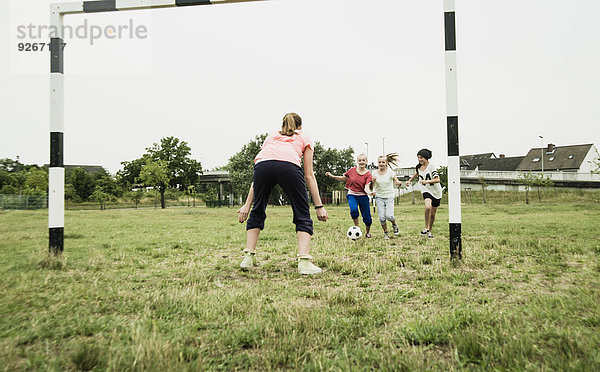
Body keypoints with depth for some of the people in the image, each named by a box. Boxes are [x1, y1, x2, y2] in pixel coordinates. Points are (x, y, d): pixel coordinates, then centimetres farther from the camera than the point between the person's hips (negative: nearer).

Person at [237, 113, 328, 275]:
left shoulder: (271, 137, 39)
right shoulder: (304, 138, 32)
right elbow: (309, 175, 22)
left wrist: (247, 205, 35)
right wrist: (319, 206, 22)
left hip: (263, 164, 3)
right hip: (289, 166, -2)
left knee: (257, 212, 24)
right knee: (303, 216, 12)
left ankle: (248, 257, 22)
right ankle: (304, 262, -2)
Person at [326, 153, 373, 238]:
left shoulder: (368, 174, -7)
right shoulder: (352, 170, -2)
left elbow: (366, 187, -20)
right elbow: (344, 178, 14)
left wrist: (369, 192, -42)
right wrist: (332, 176, 4)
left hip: (363, 196, 0)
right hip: (352, 194, 0)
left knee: (367, 219, 1)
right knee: (354, 209, -31)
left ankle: (367, 232, 32)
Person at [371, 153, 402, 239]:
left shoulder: (390, 172, -6)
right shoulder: (374, 173, 0)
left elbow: (397, 182, -13)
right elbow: (372, 186, 5)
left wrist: (399, 183, -37)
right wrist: (373, 180, -16)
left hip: (389, 197, -2)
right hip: (379, 197, 2)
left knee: (389, 216, -15)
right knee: (382, 218, -7)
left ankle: (394, 225, 19)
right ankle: (385, 233, 15)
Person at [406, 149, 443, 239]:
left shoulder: (432, 166, -17)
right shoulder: (418, 167, 1)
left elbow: (437, 180, -26)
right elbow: (416, 173, 26)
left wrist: (426, 181, -38)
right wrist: (409, 180, 14)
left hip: (436, 192, -2)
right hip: (426, 191, 2)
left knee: (432, 213, 6)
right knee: (428, 207, -27)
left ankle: (430, 231, 27)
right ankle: (427, 228, -11)